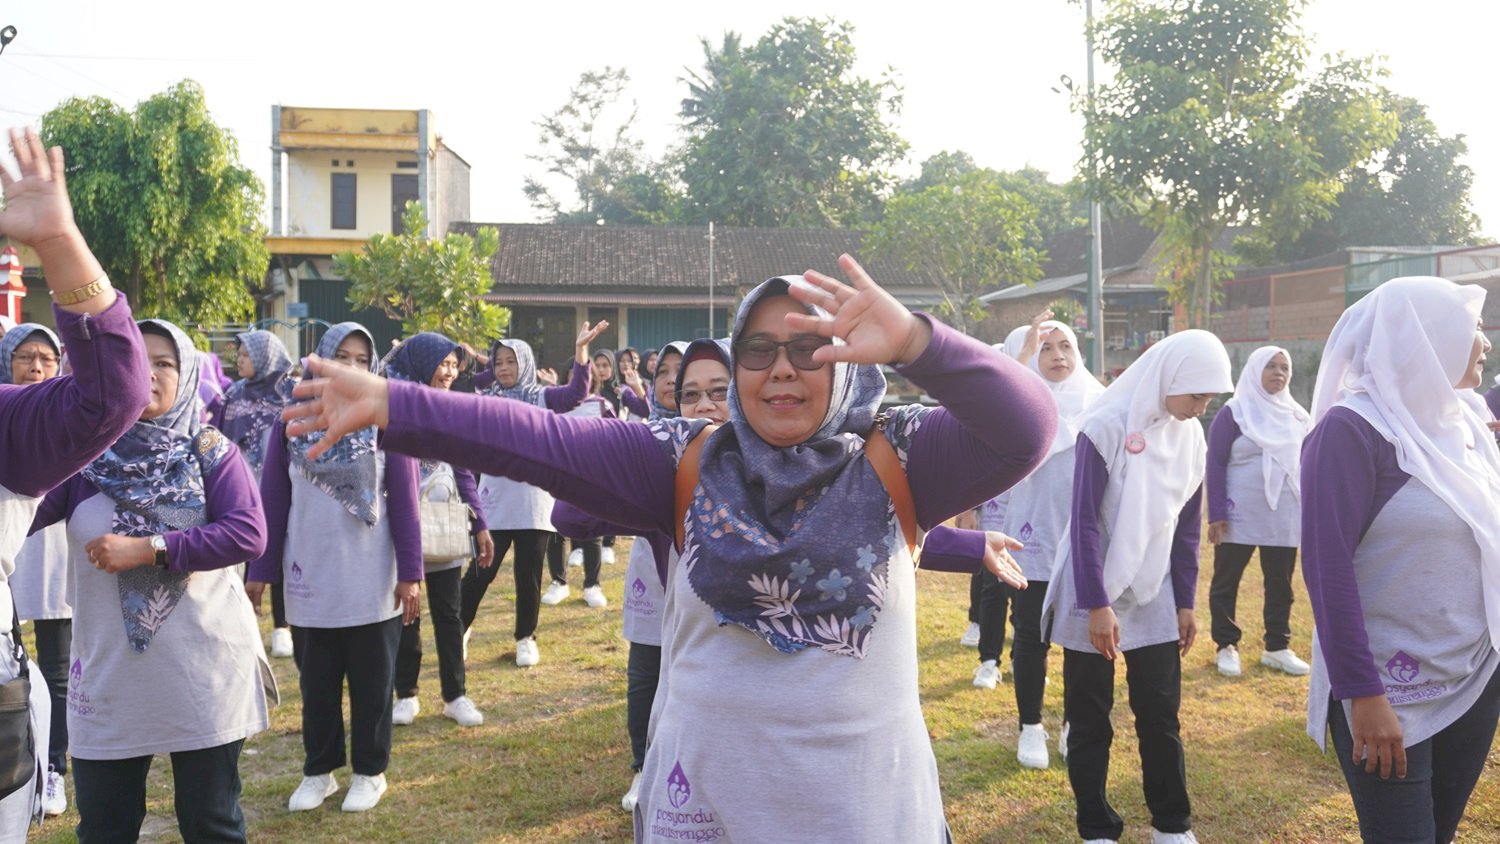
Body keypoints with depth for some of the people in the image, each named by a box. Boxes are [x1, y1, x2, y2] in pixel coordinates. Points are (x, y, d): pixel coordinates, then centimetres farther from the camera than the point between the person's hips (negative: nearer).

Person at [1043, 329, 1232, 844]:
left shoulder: (1192, 436, 2)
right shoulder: (1107, 428, -17)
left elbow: (1187, 527, 9)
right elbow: (1084, 523, -16)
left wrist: (1185, 602, 8)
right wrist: (1098, 605, -18)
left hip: (1155, 595, 5)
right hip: (1094, 594, -5)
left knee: (1161, 716, 8)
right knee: (1090, 722, 6)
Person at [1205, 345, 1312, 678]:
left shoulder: (1296, 415, 8)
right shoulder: (1233, 412, -6)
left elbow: (1306, 463, 14)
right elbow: (1215, 464, -7)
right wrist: (1216, 514, -13)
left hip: (1285, 517, 4)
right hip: (1239, 516, -4)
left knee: (1280, 584, 10)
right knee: (1226, 583, 4)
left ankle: (1278, 647, 21)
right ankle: (1226, 646, 16)